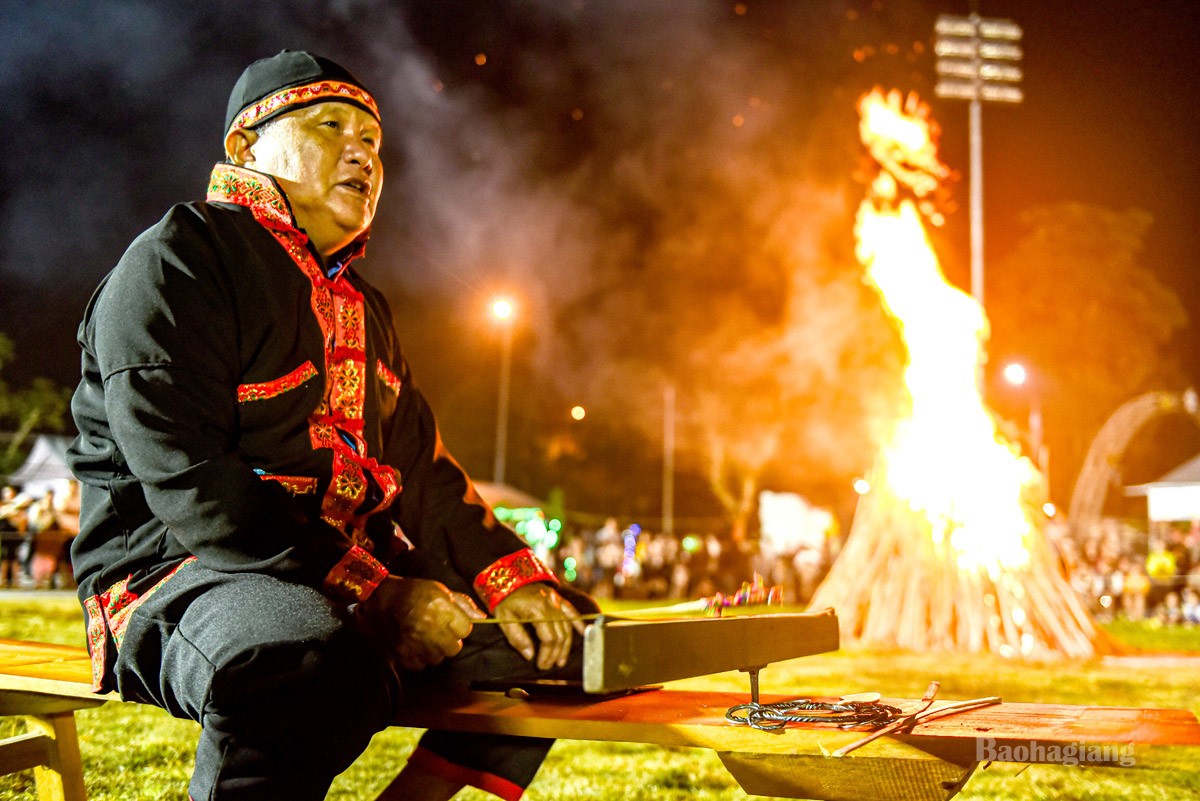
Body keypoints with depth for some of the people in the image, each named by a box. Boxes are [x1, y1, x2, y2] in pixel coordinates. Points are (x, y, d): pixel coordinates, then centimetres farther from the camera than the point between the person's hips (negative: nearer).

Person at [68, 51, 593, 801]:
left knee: (556, 640, 6)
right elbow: (189, 483, -18)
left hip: (355, 566, 9)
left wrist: (512, 581, 0)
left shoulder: (361, 306, 21)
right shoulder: (174, 263, -6)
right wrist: (375, 593, -23)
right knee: (314, 659, -41)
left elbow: (423, 472, 18)